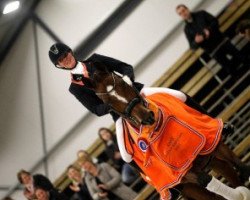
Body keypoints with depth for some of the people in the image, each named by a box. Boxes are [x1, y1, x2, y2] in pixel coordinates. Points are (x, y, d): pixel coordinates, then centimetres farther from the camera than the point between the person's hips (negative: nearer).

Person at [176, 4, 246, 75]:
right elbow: (193, 46, 0)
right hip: (213, 51, -1)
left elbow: (215, 21, -2)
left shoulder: (201, 14, 6)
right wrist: (196, 41, -24)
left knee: (242, 58, 1)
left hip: (221, 41, 1)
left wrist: (209, 30, -21)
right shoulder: (187, 30, 4)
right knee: (231, 71, -3)